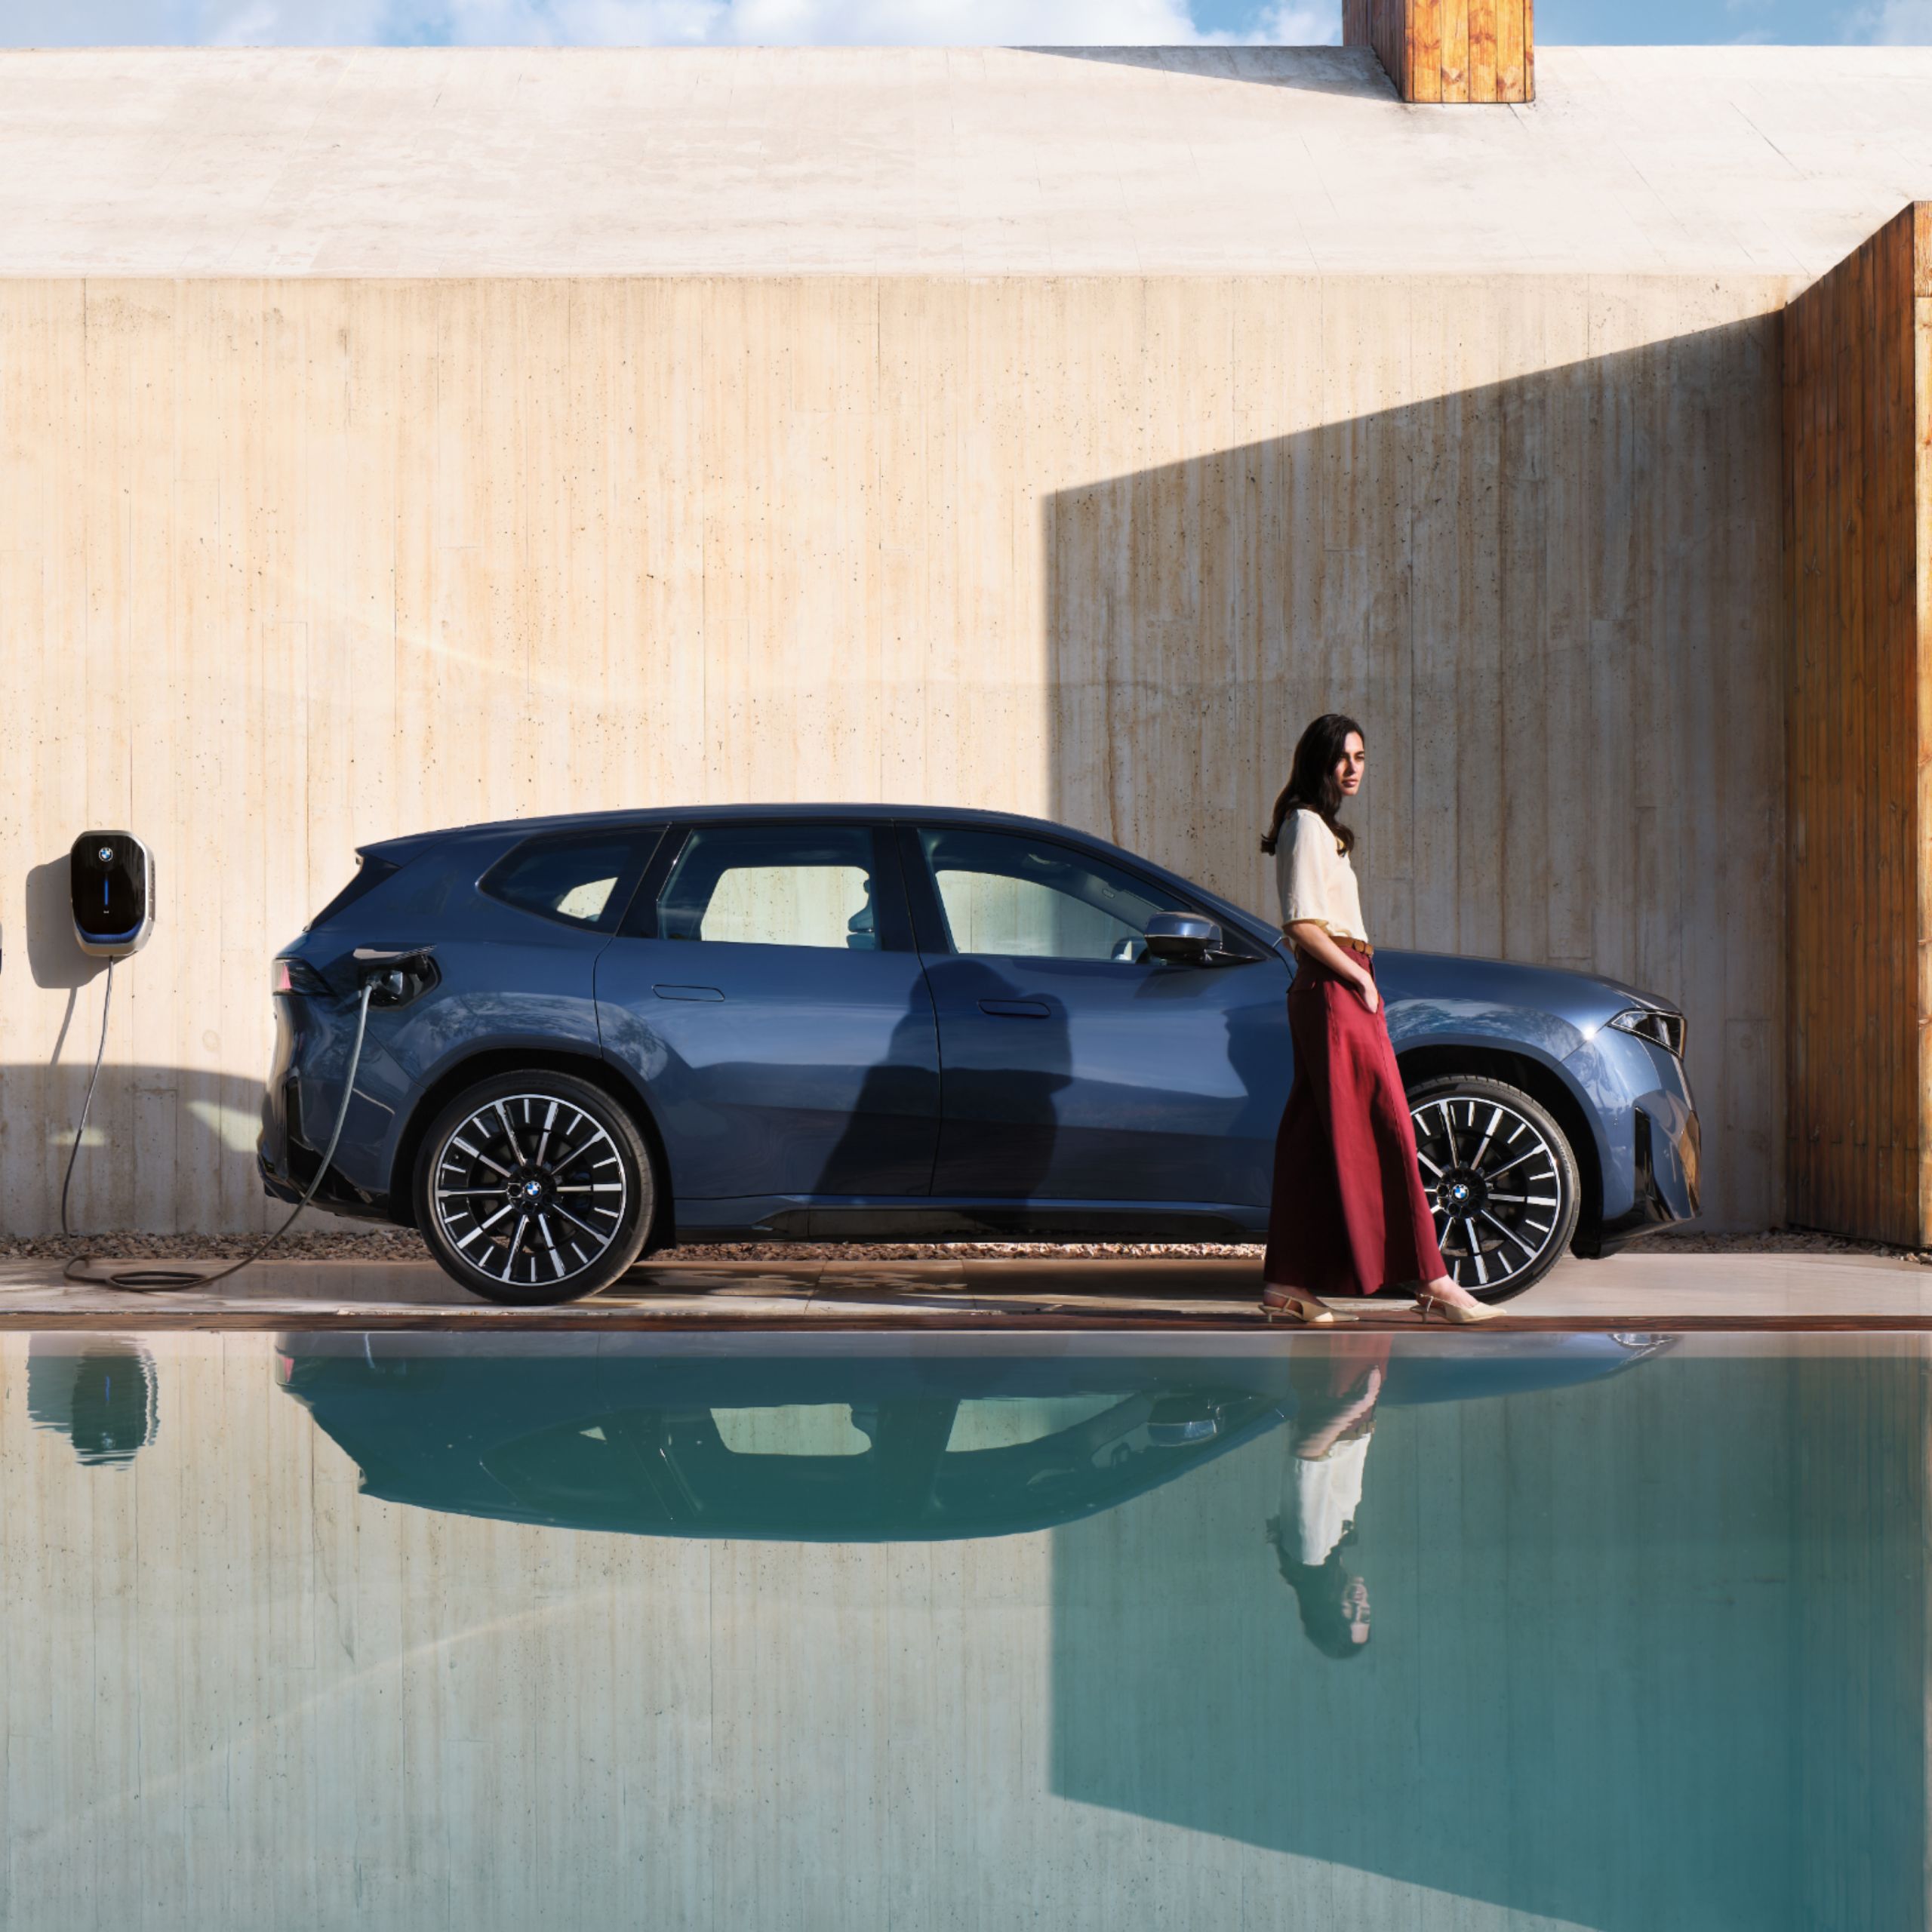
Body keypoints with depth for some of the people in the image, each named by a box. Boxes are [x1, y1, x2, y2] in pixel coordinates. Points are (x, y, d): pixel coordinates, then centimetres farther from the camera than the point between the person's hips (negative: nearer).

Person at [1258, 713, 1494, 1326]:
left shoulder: (1322, 828, 21)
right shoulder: (1307, 825, -9)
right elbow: (1302, 925, -17)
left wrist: (1360, 979, 11)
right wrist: (1359, 978, -13)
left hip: (1331, 992, 10)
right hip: (1333, 991, -10)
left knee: (1314, 1138, 7)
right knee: (1386, 1130, -9)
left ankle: (1287, 1283, 8)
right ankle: (1431, 1281, -8)